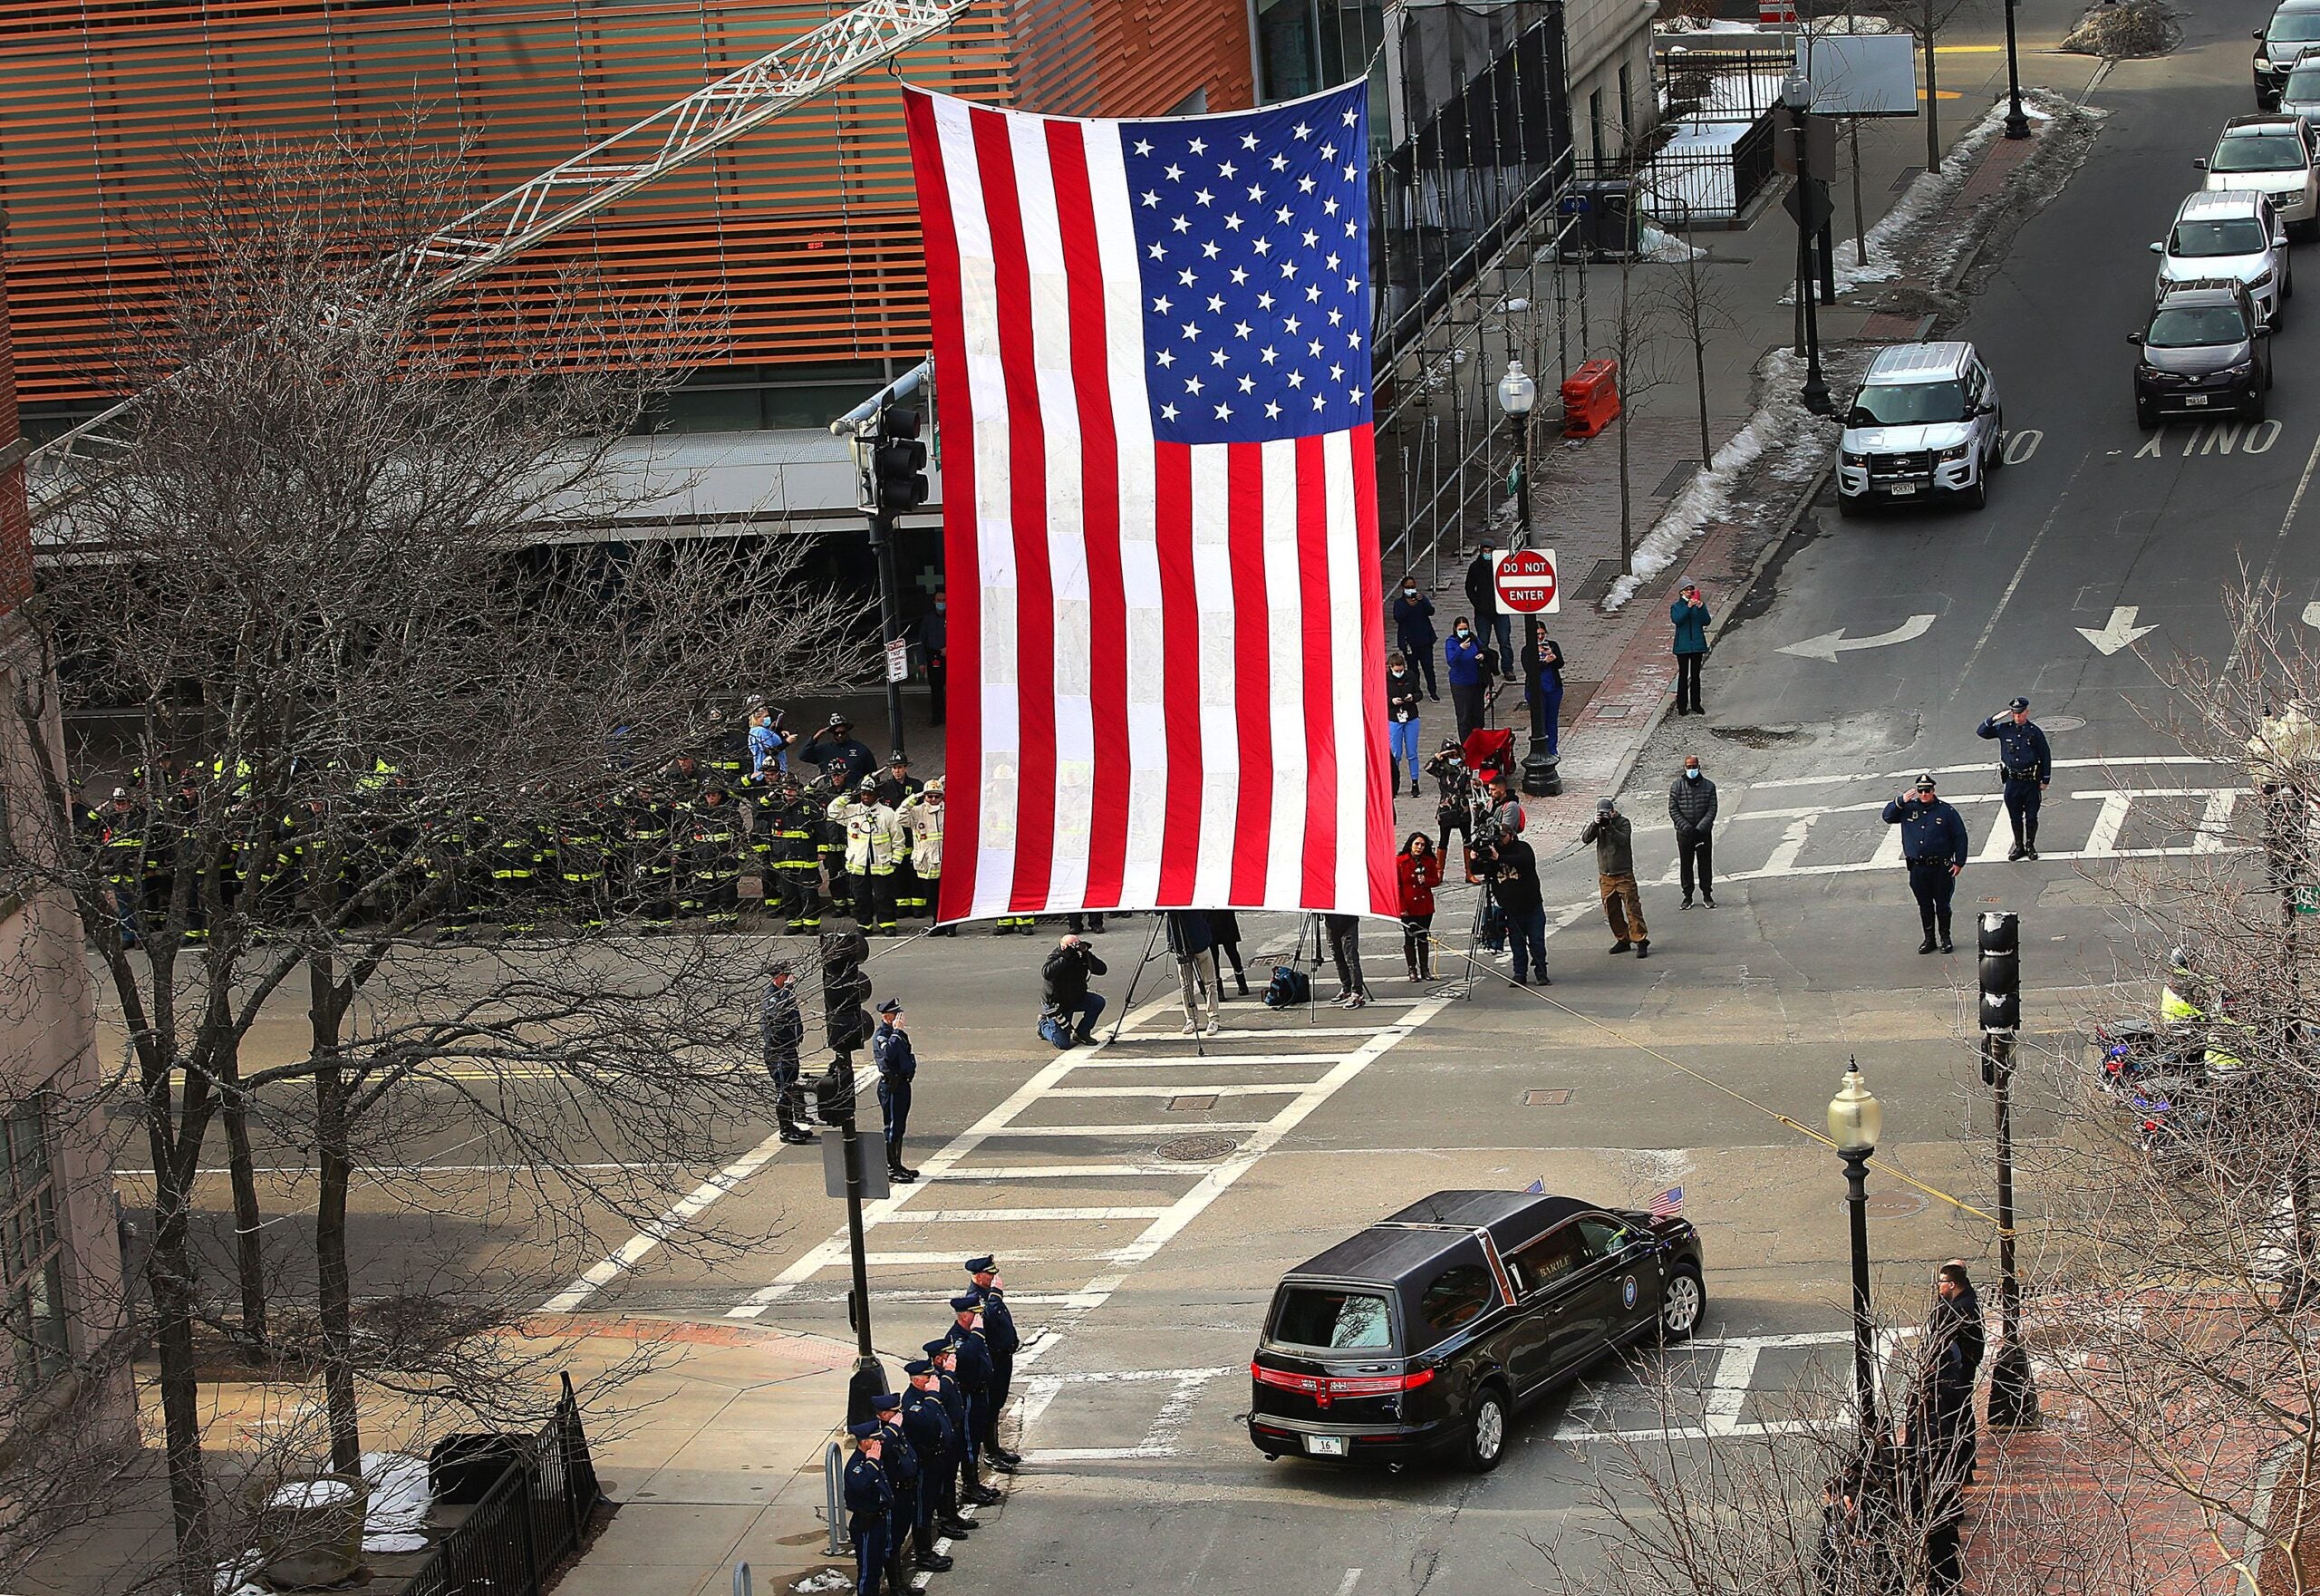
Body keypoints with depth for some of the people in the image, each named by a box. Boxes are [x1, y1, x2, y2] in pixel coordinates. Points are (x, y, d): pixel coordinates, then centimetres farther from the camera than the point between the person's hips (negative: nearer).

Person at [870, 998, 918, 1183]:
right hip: (890, 1086, -9)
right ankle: (891, 1169, -2)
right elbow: (888, 1053, -34)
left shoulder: (897, 1033, 15)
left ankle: (897, 1165, 24)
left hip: (902, 1083, 10)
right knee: (893, 1128, -6)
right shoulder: (881, 1035, -14)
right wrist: (897, 1032, -28)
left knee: (900, 1127, 15)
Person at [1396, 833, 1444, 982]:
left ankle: (1425, 969, 15)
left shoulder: (1429, 861, 3)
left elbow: (1436, 880, 9)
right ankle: (1412, 970, 11)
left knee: (1423, 937, 8)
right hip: (1408, 908, -3)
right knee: (1409, 937, 5)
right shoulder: (1399, 861, -6)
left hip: (1425, 906, 3)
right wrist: (1401, 907, -10)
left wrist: (1426, 880, -13)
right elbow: (1396, 886, -5)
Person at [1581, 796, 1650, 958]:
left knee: (1632, 908, -8)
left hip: (1624, 874, -5)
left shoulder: (1623, 822, -5)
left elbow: (1623, 840, -20)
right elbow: (1585, 838, -7)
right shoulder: (1596, 824, 7)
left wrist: (1609, 826, -24)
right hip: (1605, 876, 5)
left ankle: (1641, 941, -7)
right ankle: (1623, 940, 20)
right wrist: (1594, 824, -20)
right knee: (1611, 911, 8)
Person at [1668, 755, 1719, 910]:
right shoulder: (1677, 786, -1)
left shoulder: (1709, 786, 0)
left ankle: (1707, 895, 15)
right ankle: (1687, 896, 13)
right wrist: (1686, 827, -14)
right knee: (1685, 864, 5)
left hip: (1703, 832, 0)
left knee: (1705, 864, 5)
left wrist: (1700, 828, -14)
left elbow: (1712, 810, -3)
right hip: (1684, 833, 0)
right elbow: (1673, 810, -3)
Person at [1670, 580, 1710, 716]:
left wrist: (1701, 608, -22)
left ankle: (1695, 704, 17)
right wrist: (1688, 607, -29)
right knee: (1683, 675, 0)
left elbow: (1706, 621, -7)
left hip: (1697, 644, 2)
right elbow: (1676, 619, -20)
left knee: (1696, 675, 9)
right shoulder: (1676, 607, 0)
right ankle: (1682, 706, 6)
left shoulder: (1699, 605, 5)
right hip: (1682, 646, -2)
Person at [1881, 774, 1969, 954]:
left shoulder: (1946, 811, -3)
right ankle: (1929, 938, 22)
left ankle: (1945, 938, 19)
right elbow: (1888, 816, 7)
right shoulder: (1909, 809, 5)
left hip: (1940, 868, -3)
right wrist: (1900, 802, -10)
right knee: (1924, 906, 11)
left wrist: (1959, 862, -3)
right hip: (1918, 869, 3)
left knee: (1942, 905, 5)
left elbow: (1960, 837, 0)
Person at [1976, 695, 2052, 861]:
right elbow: (1981, 732, 2)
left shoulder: (2034, 732, -5)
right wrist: (1994, 718, -12)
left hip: (2031, 781, -2)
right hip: (2012, 781, 2)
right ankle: (2019, 846, 23)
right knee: (2015, 817, 10)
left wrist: (2045, 780, 1)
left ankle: (2030, 845, 23)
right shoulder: (2004, 729, 0)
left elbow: (2045, 756, 1)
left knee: (2031, 817, 7)